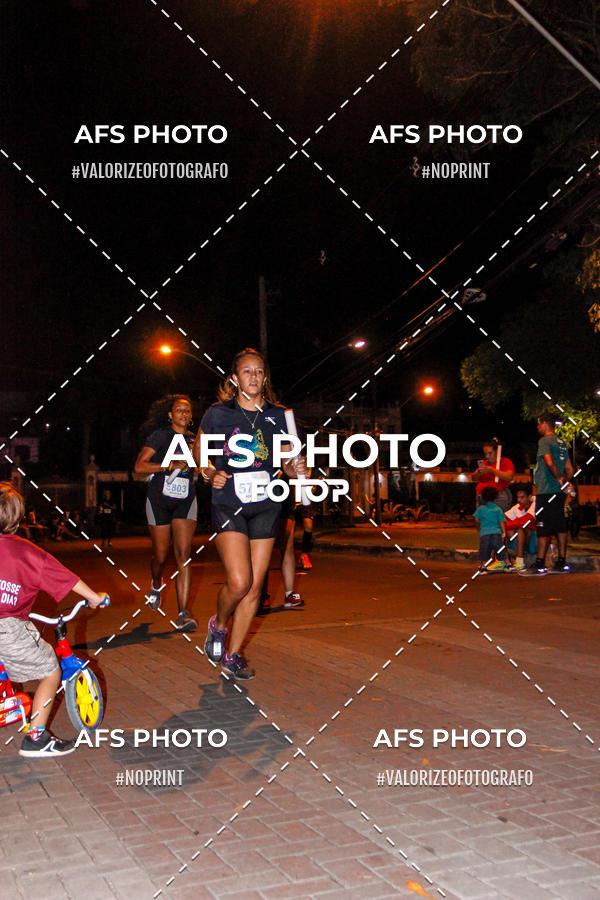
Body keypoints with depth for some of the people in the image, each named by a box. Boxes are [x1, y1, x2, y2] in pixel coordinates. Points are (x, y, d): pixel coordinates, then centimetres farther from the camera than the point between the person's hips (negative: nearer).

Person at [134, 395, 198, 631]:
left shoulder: (194, 440, 9)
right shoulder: (160, 435, -3)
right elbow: (139, 466, -12)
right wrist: (171, 465, -20)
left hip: (185, 501, 2)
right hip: (159, 500, -2)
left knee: (184, 554, -12)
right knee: (160, 556, 6)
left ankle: (183, 614, -15)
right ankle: (156, 584, 43)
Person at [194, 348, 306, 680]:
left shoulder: (277, 416, 5)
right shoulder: (218, 414, -2)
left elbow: (288, 462, 11)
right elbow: (198, 450, 14)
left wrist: (297, 469, -12)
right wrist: (210, 473, -5)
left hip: (265, 507, 3)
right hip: (229, 505, -3)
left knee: (254, 586, 4)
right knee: (239, 581, -17)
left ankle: (233, 655, 20)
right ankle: (218, 625, 16)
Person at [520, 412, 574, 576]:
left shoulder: (544, 441, -10)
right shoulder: (561, 442, 17)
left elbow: (549, 463, -24)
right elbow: (569, 468, 16)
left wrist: (559, 478, -13)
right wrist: (564, 481, 10)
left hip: (546, 491, -9)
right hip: (559, 492, 9)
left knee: (543, 528, -7)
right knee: (560, 527, 10)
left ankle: (539, 565, -6)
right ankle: (562, 563, 14)